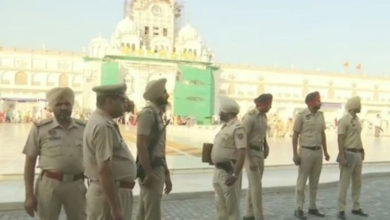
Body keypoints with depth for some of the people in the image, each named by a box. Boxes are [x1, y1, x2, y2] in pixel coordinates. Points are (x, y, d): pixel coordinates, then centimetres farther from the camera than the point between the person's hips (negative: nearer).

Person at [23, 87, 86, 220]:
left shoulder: (84, 128, 4)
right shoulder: (40, 129, -4)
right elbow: (30, 162, -1)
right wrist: (29, 195, -3)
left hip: (76, 185, 2)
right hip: (49, 184, -2)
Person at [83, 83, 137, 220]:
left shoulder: (103, 121, 9)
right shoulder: (103, 126, -22)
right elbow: (104, 170, -27)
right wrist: (116, 208, -26)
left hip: (116, 191, 10)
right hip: (110, 193, -10)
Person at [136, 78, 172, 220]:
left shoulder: (158, 113, 14)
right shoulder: (148, 113, -15)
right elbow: (141, 145, -22)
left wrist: (166, 174, 19)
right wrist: (148, 173, -23)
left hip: (158, 168, 9)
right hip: (151, 169, -9)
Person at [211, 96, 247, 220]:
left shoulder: (237, 127, -17)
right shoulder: (225, 126, 12)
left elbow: (242, 152, -23)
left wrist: (235, 174, -27)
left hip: (229, 171, -9)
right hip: (218, 170, 9)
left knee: (231, 204, 2)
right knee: (220, 203, 19)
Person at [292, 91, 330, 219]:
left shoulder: (320, 115, 8)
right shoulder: (301, 115, -10)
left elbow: (323, 134, 14)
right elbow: (295, 135, -10)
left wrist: (325, 152, 12)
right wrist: (295, 154, -14)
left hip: (318, 151, 6)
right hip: (306, 151, -6)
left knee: (314, 182, 12)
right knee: (302, 181, 0)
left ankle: (312, 207, 23)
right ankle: (299, 209, 8)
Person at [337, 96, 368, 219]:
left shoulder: (356, 120, 15)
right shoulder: (344, 120, -15)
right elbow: (340, 140, -19)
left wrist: (362, 153, 20)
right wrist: (342, 158, -24)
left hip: (357, 155, 9)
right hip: (348, 154, -9)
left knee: (357, 182, 12)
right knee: (344, 183, -5)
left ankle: (356, 208, 24)